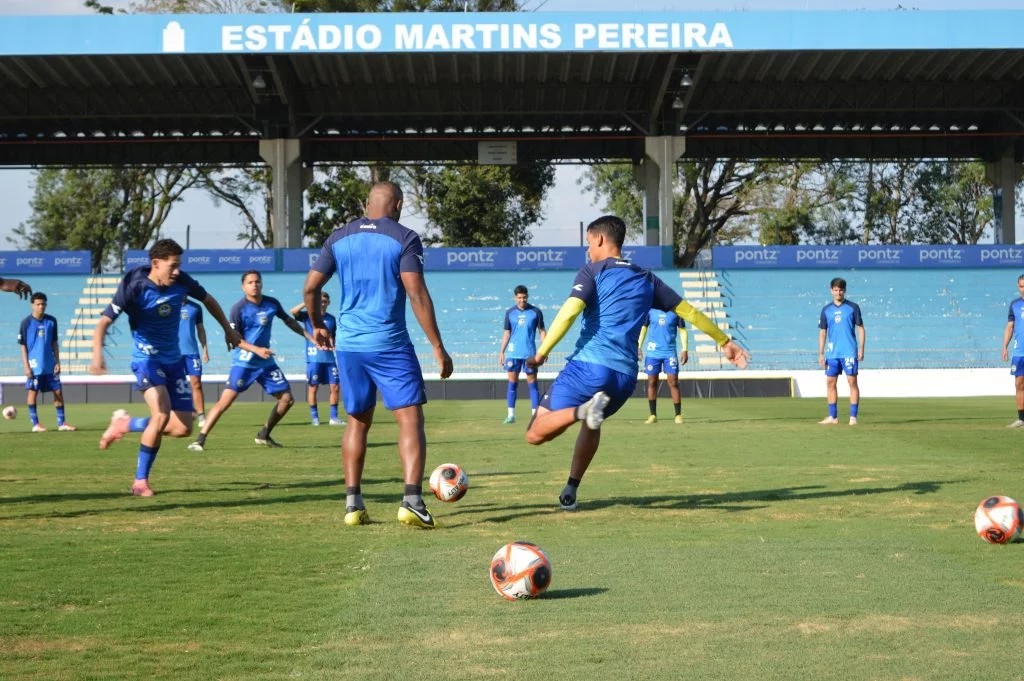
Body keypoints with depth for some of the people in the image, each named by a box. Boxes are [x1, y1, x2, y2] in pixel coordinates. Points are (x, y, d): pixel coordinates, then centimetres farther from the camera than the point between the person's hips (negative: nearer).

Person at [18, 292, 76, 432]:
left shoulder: (52, 321, 5)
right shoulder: (26, 322, -5)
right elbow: (23, 346, -3)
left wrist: (57, 362, 5)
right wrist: (26, 366, -9)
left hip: (50, 365, 4)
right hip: (34, 365, -4)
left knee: (58, 392, 3)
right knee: (33, 392, 1)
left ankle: (61, 423, 9)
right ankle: (35, 424, 7)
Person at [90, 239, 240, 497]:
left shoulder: (181, 281, -7)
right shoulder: (134, 287, -20)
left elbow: (208, 300, 13)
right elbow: (105, 321, -21)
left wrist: (228, 329, 22)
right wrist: (97, 355, -38)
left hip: (174, 359, 6)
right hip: (147, 358, -6)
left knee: (183, 428, 0)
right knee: (162, 414, -27)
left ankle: (126, 423, 24)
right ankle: (141, 481, -12)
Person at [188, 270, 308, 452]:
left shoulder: (272, 303, 1)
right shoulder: (239, 308, -12)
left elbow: (288, 320, 18)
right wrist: (256, 349, -23)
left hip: (266, 362, 5)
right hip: (243, 362, -5)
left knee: (287, 399, 4)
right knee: (226, 400, -16)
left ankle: (264, 435, 22)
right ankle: (200, 440, -13)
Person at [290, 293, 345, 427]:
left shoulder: (331, 319, 12)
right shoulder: (308, 315, 2)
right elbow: (294, 311, -17)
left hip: (329, 358, 3)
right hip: (313, 358, -3)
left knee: (335, 387, 0)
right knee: (313, 387, 0)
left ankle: (334, 417, 8)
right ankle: (314, 417, 9)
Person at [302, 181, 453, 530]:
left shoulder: (339, 237, 10)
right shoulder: (404, 238, -4)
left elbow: (310, 287, 9)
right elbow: (417, 293, -11)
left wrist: (317, 326, 27)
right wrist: (438, 347, -9)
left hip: (349, 344, 5)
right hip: (390, 344, -5)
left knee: (358, 421, 16)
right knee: (410, 419, -3)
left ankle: (353, 504, 12)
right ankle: (411, 501, -18)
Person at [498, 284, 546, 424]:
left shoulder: (536, 312, 1)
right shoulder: (510, 312, 7)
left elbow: (542, 331, 5)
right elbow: (507, 333, 12)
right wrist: (502, 352, 6)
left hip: (530, 353, -2)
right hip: (513, 353, 2)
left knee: (532, 383, 0)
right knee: (512, 383, 3)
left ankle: (535, 414, 1)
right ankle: (511, 415, 6)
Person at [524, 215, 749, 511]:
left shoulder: (593, 272, 5)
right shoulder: (646, 279, 20)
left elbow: (570, 311, -12)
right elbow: (689, 311, 23)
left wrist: (542, 351, -12)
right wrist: (725, 341, 33)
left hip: (588, 365, -5)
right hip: (625, 376, 6)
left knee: (535, 434, -4)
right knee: (592, 424, 35)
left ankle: (583, 410, -30)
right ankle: (570, 491, 24)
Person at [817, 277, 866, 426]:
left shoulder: (853, 307, 1)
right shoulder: (826, 310, 10)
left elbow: (861, 329, 1)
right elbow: (822, 332, 12)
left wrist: (861, 349, -8)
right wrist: (821, 354, 7)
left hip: (849, 352, -4)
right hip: (832, 353, 4)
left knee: (852, 381, -5)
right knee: (830, 382, 4)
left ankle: (853, 417, -3)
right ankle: (833, 417, 12)